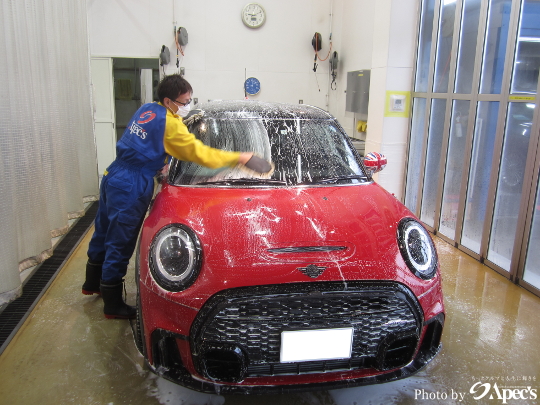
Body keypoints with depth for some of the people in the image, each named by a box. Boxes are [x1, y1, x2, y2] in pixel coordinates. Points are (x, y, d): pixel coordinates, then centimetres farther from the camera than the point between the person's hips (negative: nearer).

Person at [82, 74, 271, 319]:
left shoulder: (147, 110, 10)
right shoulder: (170, 124, -16)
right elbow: (200, 154, -13)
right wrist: (238, 158, -7)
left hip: (112, 178, 10)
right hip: (130, 188, -9)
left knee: (104, 233, 24)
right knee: (120, 244, 2)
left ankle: (93, 283, 46)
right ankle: (113, 305, 16)